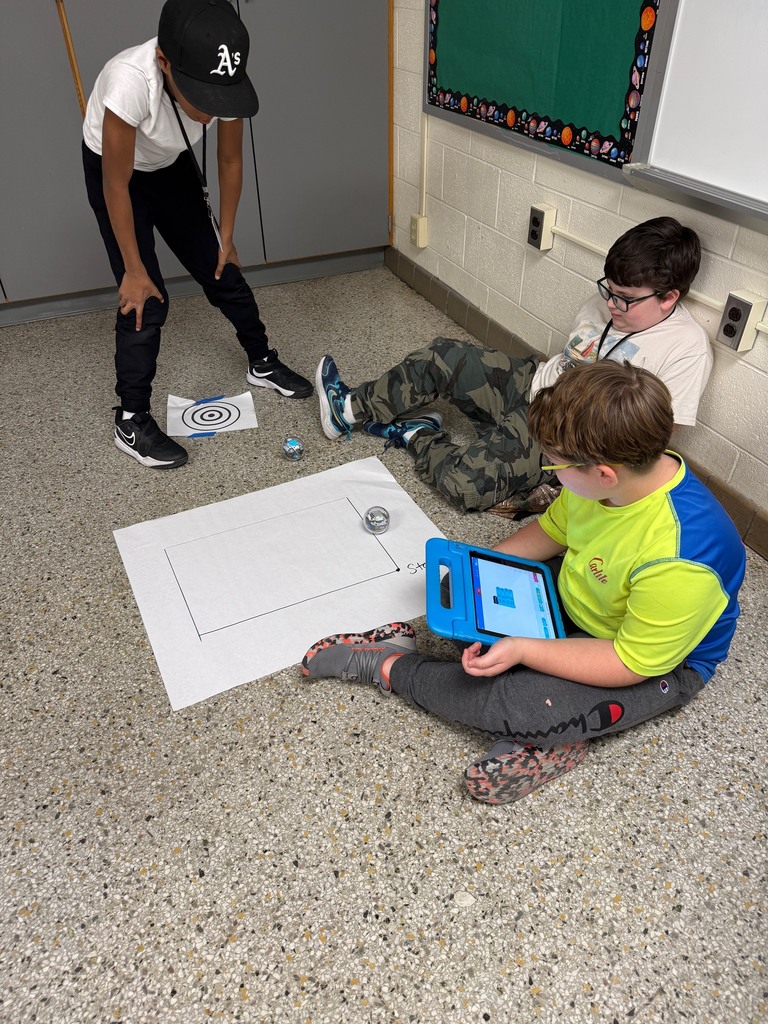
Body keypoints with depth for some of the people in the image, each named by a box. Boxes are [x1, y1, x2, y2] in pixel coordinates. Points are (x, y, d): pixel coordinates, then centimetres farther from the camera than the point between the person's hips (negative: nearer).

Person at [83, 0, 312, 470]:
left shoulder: (223, 81, -28)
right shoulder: (130, 81, -40)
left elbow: (230, 161, -10)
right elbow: (117, 185, -28)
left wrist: (226, 235, -2)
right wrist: (134, 269, -21)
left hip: (173, 168, 4)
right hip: (115, 172, -4)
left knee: (222, 272, 8)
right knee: (146, 298, -11)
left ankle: (264, 364, 30)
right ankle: (132, 422, 2)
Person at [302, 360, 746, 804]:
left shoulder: (678, 562, -39)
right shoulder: (617, 466, -17)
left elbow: (633, 662, -27)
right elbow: (552, 528, 1)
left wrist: (522, 650, -30)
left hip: (659, 662, -7)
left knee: (510, 707, -27)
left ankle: (389, 667, -2)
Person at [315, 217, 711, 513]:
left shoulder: (688, 348, -17)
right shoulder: (610, 297, 2)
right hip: (530, 385, 7)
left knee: (462, 483, -26)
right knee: (444, 356, -9)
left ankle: (415, 435, 3)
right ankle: (351, 409, 6)